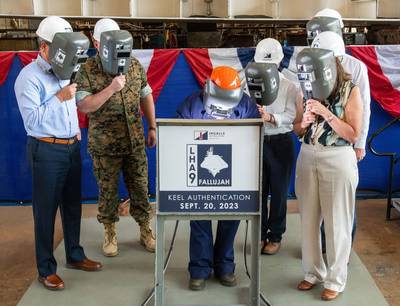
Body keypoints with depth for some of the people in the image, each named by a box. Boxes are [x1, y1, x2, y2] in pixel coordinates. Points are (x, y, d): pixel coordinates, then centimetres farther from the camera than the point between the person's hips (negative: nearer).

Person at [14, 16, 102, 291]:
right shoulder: (29, 77, -12)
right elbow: (32, 119, -19)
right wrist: (59, 97, -20)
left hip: (72, 147, 7)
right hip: (47, 151, -7)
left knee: (73, 205, 16)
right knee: (46, 209, 2)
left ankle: (75, 255, 31)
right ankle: (46, 269, 14)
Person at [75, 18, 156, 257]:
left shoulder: (135, 65, 2)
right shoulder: (87, 72, -9)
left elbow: (146, 96, 11)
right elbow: (84, 106, -18)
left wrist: (152, 127, 8)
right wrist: (111, 88, -25)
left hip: (135, 142, 3)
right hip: (105, 146, -3)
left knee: (140, 187, 11)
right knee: (108, 191, 9)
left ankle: (146, 230, 27)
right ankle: (110, 233, 27)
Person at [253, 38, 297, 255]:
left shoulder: (288, 87, -3)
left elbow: (291, 115, -12)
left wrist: (270, 118, -29)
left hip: (280, 142, -2)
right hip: (256, 141, 2)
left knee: (279, 191, 7)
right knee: (257, 189, 10)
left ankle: (275, 236, 22)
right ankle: (260, 235, 26)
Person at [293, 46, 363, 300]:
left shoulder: (350, 90, -8)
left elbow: (353, 135, -11)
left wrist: (326, 113, -19)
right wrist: (304, 123, -10)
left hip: (338, 160, -5)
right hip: (307, 158, 5)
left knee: (337, 222, 4)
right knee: (309, 220, 12)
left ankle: (336, 280, 20)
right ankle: (314, 272, 29)